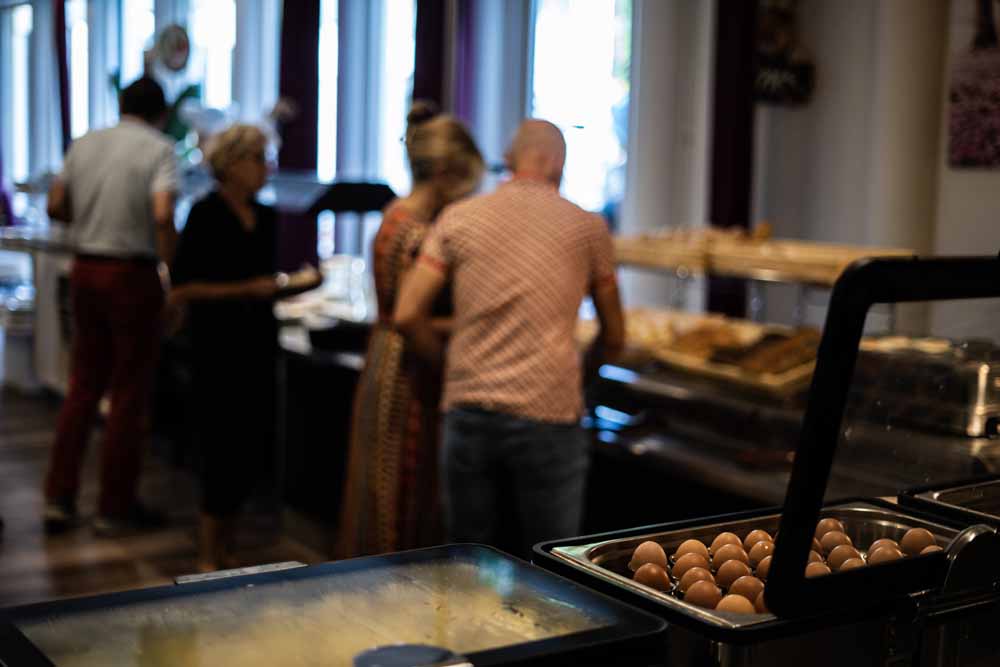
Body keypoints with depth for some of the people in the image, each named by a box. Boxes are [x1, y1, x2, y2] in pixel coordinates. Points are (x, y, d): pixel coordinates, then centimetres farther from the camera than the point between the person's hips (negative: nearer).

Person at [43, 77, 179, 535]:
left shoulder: (84, 144, 8)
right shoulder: (158, 148, -9)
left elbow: (55, 207, 10)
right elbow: (162, 215, -22)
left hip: (85, 269, 6)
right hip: (131, 273, -6)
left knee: (83, 387, 16)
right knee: (129, 395, 5)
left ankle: (59, 499, 17)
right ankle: (115, 509, 12)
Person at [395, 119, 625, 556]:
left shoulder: (459, 218, 6)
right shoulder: (588, 228, 5)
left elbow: (407, 315, 0)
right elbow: (614, 338, 12)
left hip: (468, 408, 2)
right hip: (548, 416, -2)